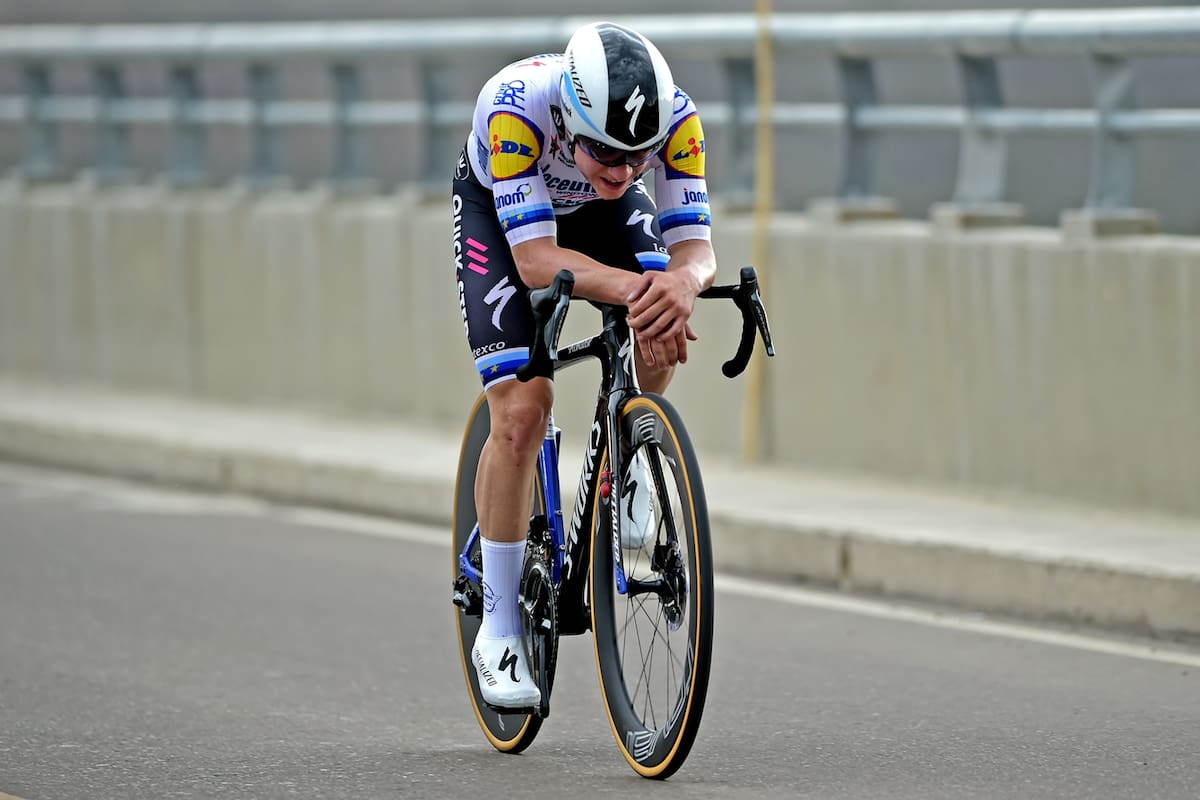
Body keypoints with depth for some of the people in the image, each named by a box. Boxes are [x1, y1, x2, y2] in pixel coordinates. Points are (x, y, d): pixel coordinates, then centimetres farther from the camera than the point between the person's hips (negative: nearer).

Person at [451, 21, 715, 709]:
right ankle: (500, 627, -3)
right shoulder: (515, 106, -42)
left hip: (604, 211, 3)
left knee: (664, 323, -29)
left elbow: (696, 246, -33)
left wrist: (683, 281, -57)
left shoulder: (676, 117, -34)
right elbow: (535, 258, -43)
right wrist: (629, 287, -60)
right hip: (499, 210, -3)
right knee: (523, 411, -17)